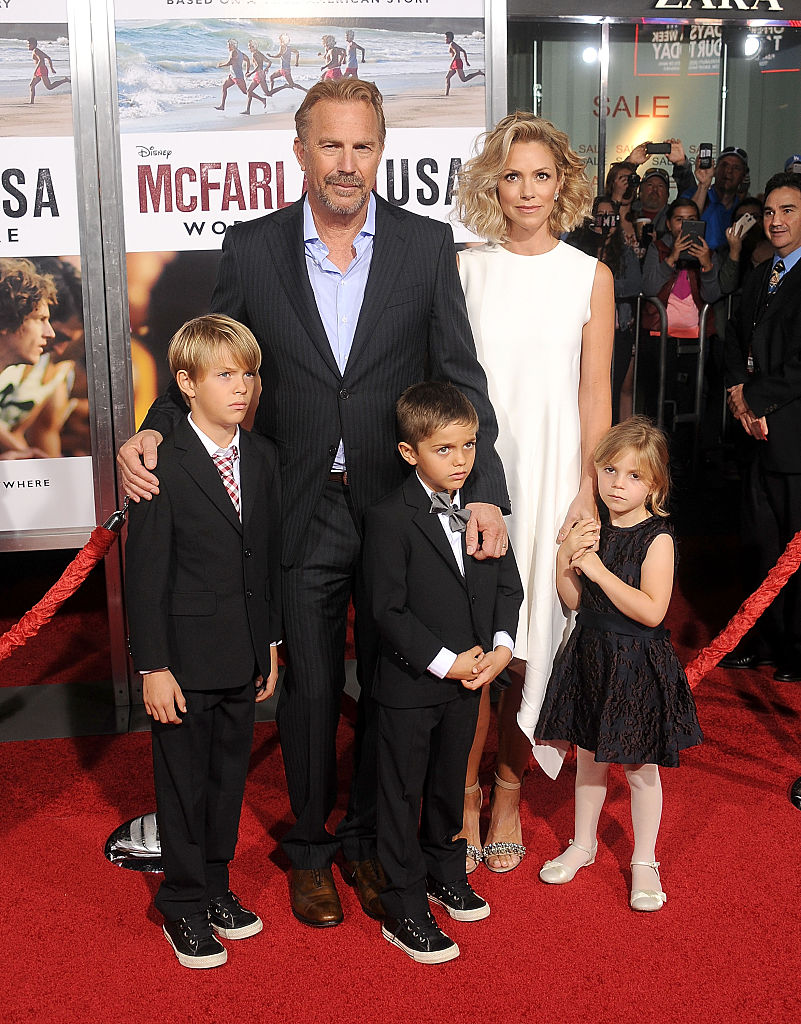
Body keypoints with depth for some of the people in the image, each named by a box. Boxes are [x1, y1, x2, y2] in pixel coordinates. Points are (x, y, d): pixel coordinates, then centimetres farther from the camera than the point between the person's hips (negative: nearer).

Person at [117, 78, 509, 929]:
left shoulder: (426, 245, -2)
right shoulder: (251, 249, -2)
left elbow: (460, 378, -2)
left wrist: (484, 490, -12)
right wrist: (155, 429, -13)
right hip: (303, 512, 0)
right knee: (309, 689, 12)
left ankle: (370, 841, 35)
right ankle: (309, 849, 33)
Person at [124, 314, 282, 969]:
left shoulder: (262, 456, 5)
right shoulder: (162, 464, -14)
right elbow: (145, 574, -13)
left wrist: (270, 642, 12)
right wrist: (153, 666, -14)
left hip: (244, 654, 6)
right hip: (185, 656, -5)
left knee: (230, 771, 17)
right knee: (184, 779, 8)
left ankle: (215, 883, 35)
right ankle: (184, 903, 25)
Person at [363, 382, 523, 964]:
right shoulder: (390, 519, -17)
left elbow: (508, 584, 8)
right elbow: (389, 611, -18)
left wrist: (502, 645, -7)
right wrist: (444, 662, -19)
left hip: (467, 680, 6)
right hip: (410, 683, -6)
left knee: (449, 784, 22)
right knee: (402, 795, 6)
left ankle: (445, 874, 43)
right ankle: (404, 911, 18)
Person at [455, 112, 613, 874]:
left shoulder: (590, 276, 3)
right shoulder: (465, 269, 5)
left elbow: (594, 392, 2)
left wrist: (589, 489, -4)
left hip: (551, 474, 0)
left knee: (531, 637, 5)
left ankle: (508, 795, 21)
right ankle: (466, 796, 14)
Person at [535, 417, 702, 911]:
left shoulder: (658, 538, -15)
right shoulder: (592, 529, 2)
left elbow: (652, 611, -23)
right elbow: (574, 602, 4)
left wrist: (598, 570, -25)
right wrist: (566, 560, -13)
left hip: (638, 665, -5)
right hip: (590, 657, 5)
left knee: (640, 769, 8)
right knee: (589, 757, 19)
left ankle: (644, 862, 24)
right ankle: (583, 844, 37)